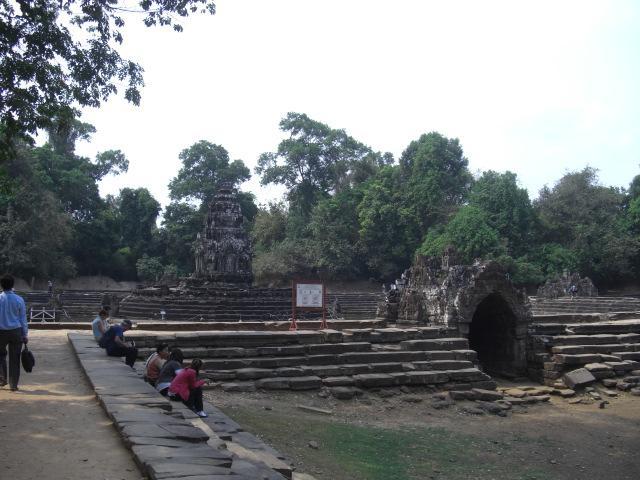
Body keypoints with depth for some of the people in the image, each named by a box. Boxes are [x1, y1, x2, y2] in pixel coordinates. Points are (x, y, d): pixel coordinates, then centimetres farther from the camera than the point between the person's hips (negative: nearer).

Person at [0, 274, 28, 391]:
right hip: (16, 331, 0)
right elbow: (23, 319, 0)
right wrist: (25, 334, 7)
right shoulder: (19, 300, -3)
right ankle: (13, 385, 10)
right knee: (14, 359, 7)